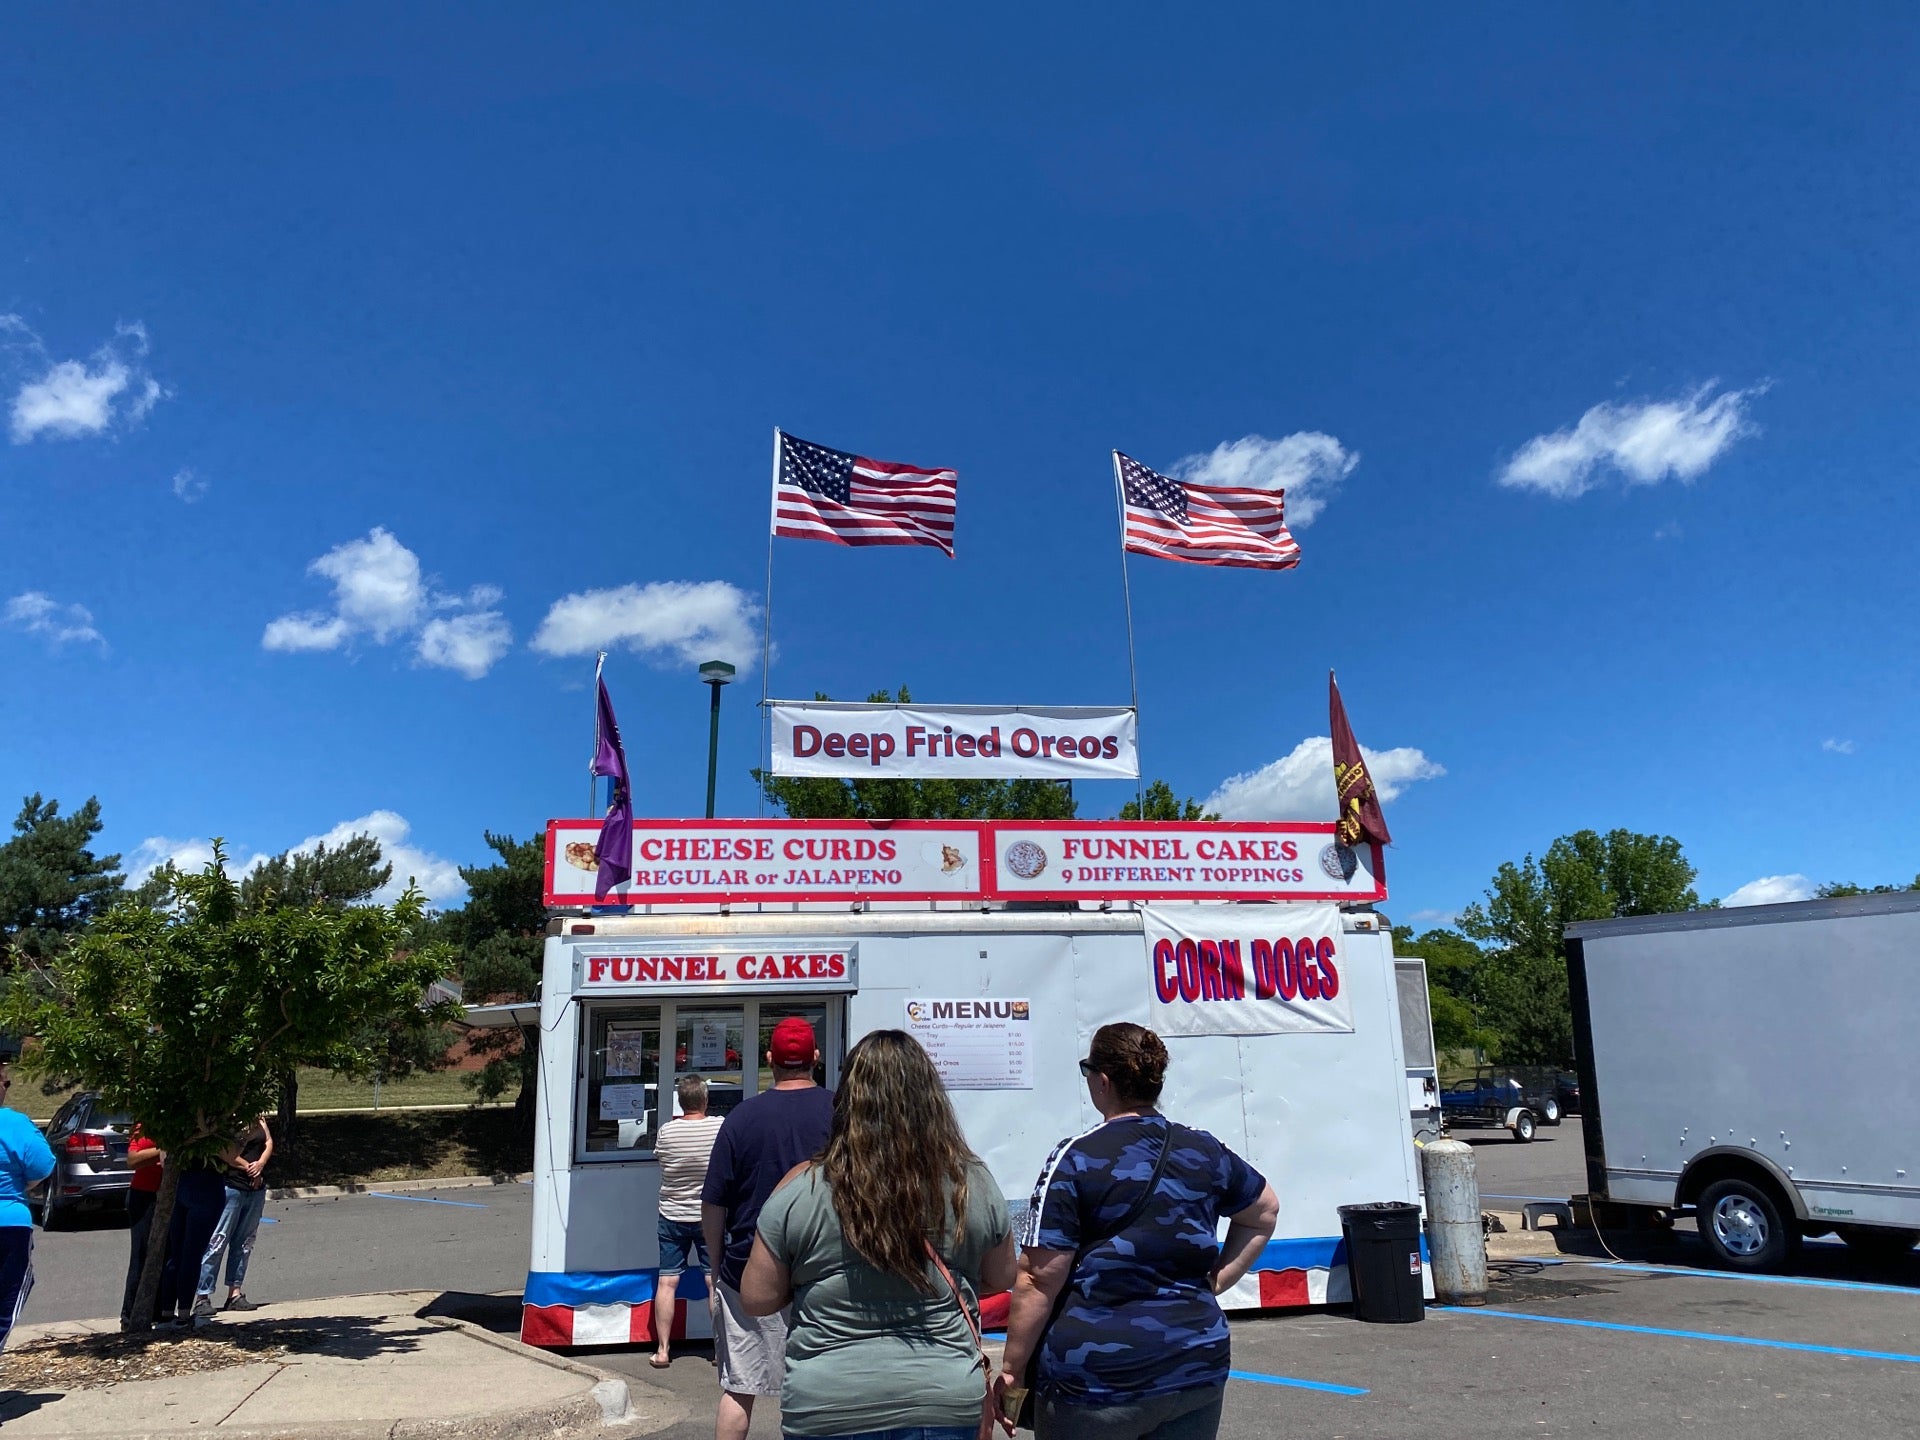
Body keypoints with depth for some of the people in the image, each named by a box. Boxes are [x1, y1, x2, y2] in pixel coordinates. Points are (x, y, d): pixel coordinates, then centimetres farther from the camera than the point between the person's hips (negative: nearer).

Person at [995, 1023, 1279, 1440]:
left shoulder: (1076, 1159, -11)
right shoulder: (1206, 1152, 4)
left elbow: (1040, 1279, -13)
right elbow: (1264, 1212, 22)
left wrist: (1011, 1370, -5)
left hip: (1096, 1379, -4)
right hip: (1197, 1371, 5)